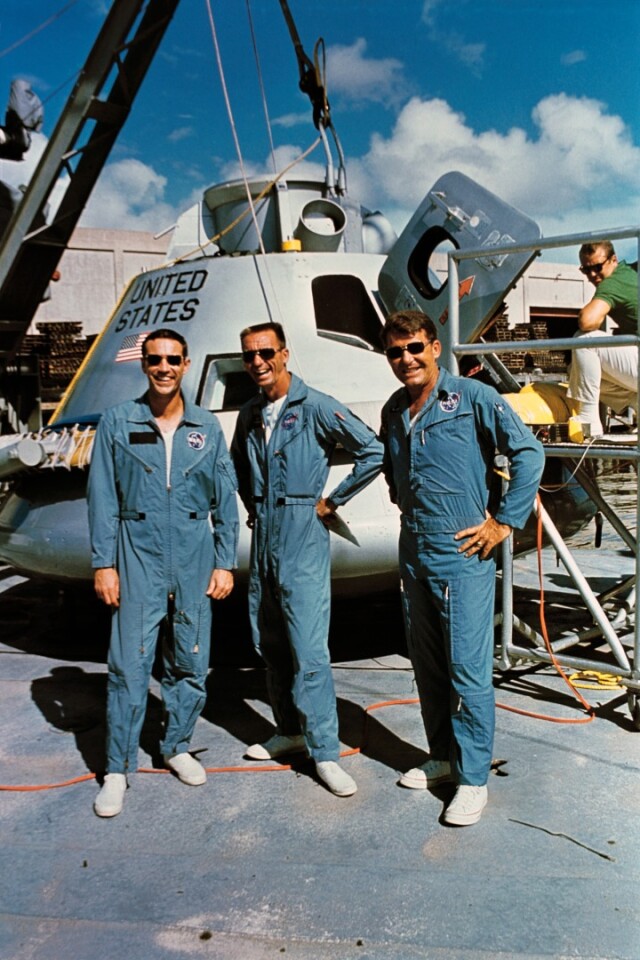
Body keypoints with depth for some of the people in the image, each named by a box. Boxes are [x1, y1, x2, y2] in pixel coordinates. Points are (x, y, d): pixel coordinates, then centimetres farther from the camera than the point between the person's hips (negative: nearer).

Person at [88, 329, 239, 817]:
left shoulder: (207, 427, 4)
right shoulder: (118, 421, 0)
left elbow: (226, 500, 7)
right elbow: (103, 498, 1)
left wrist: (225, 562, 3)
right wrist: (104, 563, -4)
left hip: (195, 557, 2)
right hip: (138, 557, -2)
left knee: (191, 662, 10)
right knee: (129, 664, -2)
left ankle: (178, 746, 30)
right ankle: (118, 769, 12)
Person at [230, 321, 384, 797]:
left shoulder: (316, 407, -9)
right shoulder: (249, 415, 11)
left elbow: (374, 452, -11)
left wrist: (331, 501, -7)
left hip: (303, 537, -7)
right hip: (264, 537, 7)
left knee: (309, 650, -9)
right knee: (270, 645, 14)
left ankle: (325, 751, 1)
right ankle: (290, 731, 29)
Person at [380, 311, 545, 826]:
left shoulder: (473, 396, -9)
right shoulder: (394, 411, 11)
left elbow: (529, 452, -11)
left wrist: (505, 520, -11)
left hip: (463, 555, -7)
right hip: (413, 553, 7)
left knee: (468, 669, -2)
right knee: (428, 666, 15)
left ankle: (473, 778, 12)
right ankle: (443, 757, 32)